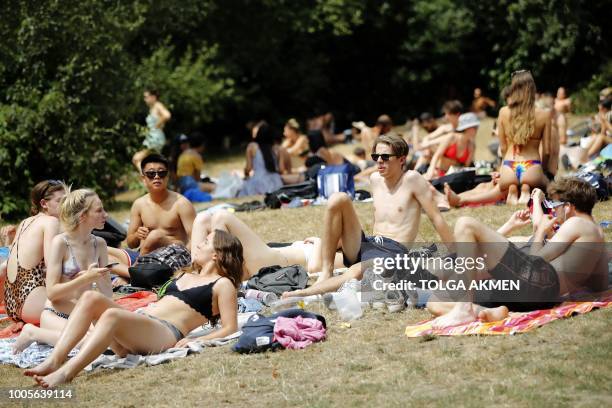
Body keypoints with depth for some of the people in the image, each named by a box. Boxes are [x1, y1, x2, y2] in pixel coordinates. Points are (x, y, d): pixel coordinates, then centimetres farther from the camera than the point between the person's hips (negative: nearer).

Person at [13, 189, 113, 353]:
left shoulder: (99, 244, 9)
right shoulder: (60, 243, -8)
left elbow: (107, 293, 12)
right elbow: (51, 292, -13)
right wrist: (85, 279, -20)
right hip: (55, 315, -6)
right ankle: (33, 333, -8)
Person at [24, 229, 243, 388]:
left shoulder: (222, 284, 9)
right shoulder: (185, 277, 34)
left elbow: (230, 328, -2)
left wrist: (194, 341, -15)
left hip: (166, 334, -8)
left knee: (112, 315, -35)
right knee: (91, 298, -17)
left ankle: (65, 373, -47)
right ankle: (54, 361, -31)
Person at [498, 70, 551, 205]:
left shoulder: (504, 112, 2)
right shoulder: (544, 115, -2)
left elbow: (503, 147, 8)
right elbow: (546, 150, 3)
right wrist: (544, 170, 21)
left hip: (509, 167, 2)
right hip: (532, 167, -2)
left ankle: (512, 191, -4)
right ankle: (526, 191, -7)